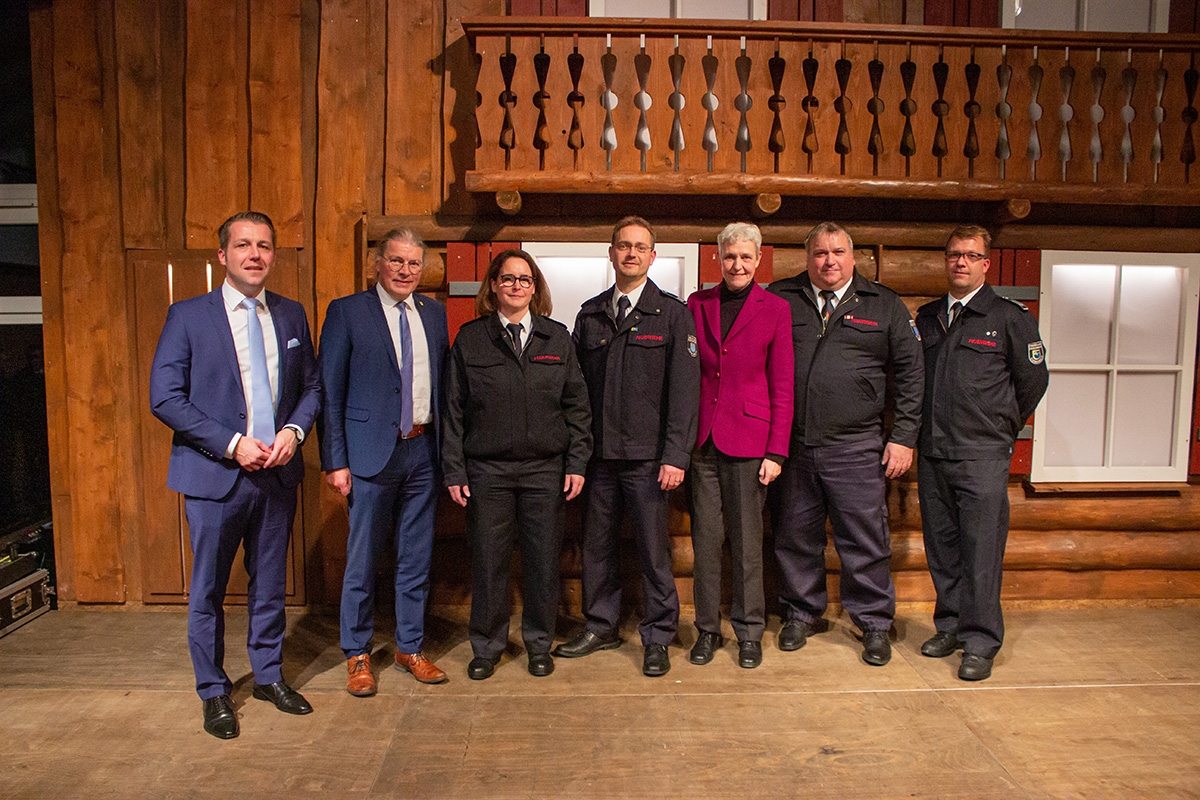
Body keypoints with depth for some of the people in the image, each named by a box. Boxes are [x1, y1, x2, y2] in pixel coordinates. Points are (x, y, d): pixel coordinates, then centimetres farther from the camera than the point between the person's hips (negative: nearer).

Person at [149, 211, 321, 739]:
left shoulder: (291, 315, 6)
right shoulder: (188, 316, -5)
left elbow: (311, 387, 12)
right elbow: (165, 398, -9)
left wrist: (294, 430, -8)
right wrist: (232, 443, -16)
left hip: (277, 473, 3)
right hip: (215, 475, -3)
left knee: (270, 584, 15)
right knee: (208, 590, 8)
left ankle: (269, 676, 33)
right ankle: (213, 692, 27)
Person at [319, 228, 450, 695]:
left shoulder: (434, 314, 10)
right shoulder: (347, 312, -3)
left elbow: (443, 385, 12)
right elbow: (330, 392, -5)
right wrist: (335, 461, -10)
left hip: (424, 451, 4)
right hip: (372, 452, -4)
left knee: (416, 557, 13)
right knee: (363, 559, 6)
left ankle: (410, 647, 28)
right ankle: (357, 655, 23)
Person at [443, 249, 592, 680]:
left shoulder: (557, 337, 7)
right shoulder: (470, 338, 4)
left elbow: (576, 405, 6)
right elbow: (454, 409, 4)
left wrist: (577, 462, -1)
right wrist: (454, 471, -1)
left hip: (546, 468, 1)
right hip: (487, 470, -1)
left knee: (544, 561, 7)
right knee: (488, 562, 6)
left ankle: (539, 644, 26)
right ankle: (486, 647, 25)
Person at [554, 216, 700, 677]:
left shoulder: (672, 314, 1)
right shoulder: (590, 315, 11)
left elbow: (685, 389, -5)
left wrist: (676, 455, -12)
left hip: (647, 456, -3)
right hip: (598, 454, 4)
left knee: (653, 549, 3)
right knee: (597, 543, 11)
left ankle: (658, 637, 19)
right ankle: (600, 627, 29)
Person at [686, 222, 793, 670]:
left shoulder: (775, 309, 3)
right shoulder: (697, 304, 9)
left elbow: (782, 386, 1)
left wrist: (776, 451, -5)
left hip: (748, 440, -2)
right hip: (702, 439, 2)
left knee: (747, 541, 5)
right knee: (705, 538, 7)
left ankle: (749, 632, 20)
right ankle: (707, 629, 21)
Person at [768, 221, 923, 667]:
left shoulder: (885, 305, 6)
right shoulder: (780, 299, 7)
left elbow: (910, 374, 7)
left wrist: (903, 437, 0)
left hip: (857, 448, -1)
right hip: (793, 446, 2)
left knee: (865, 542, 4)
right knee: (795, 538, 12)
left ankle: (874, 623, 22)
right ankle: (801, 613, 30)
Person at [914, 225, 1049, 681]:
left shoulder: (1010, 318, -1)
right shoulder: (927, 318, 12)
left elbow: (1032, 379, 6)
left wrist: (1001, 428, 12)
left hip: (982, 455, -4)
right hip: (932, 452, 5)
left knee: (981, 552, -3)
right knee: (941, 548, 11)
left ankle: (980, 643, 7)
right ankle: (950, 627, 25)